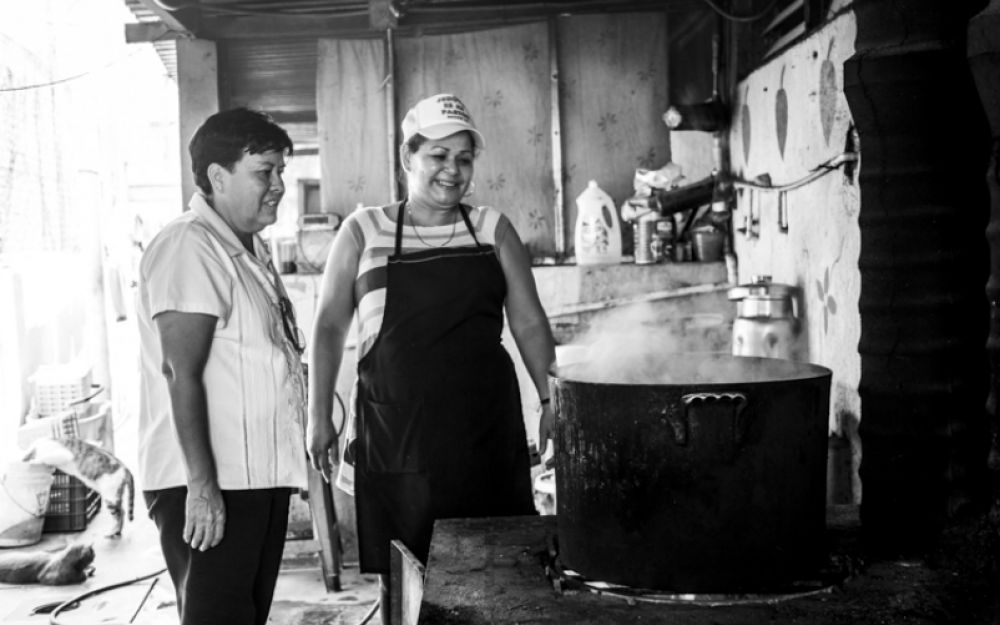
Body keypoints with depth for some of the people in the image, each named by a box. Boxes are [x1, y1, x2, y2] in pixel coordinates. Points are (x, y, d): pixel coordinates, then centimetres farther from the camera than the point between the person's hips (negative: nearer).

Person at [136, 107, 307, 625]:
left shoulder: (252, 251, 16)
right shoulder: (189, 247, -14)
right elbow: (181, 374, -19)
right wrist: (202, 484, -22)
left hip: (262, 478, 9)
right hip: (211, 486, -9)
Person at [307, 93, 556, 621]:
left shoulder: (492, 229, 9)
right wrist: (318, 415, 1)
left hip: (486, 429, 1)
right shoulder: (363, 231, 5)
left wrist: (553, 401, 2)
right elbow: (330, 326, 6)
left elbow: (529, 324, 9)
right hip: (396, 431, -1)